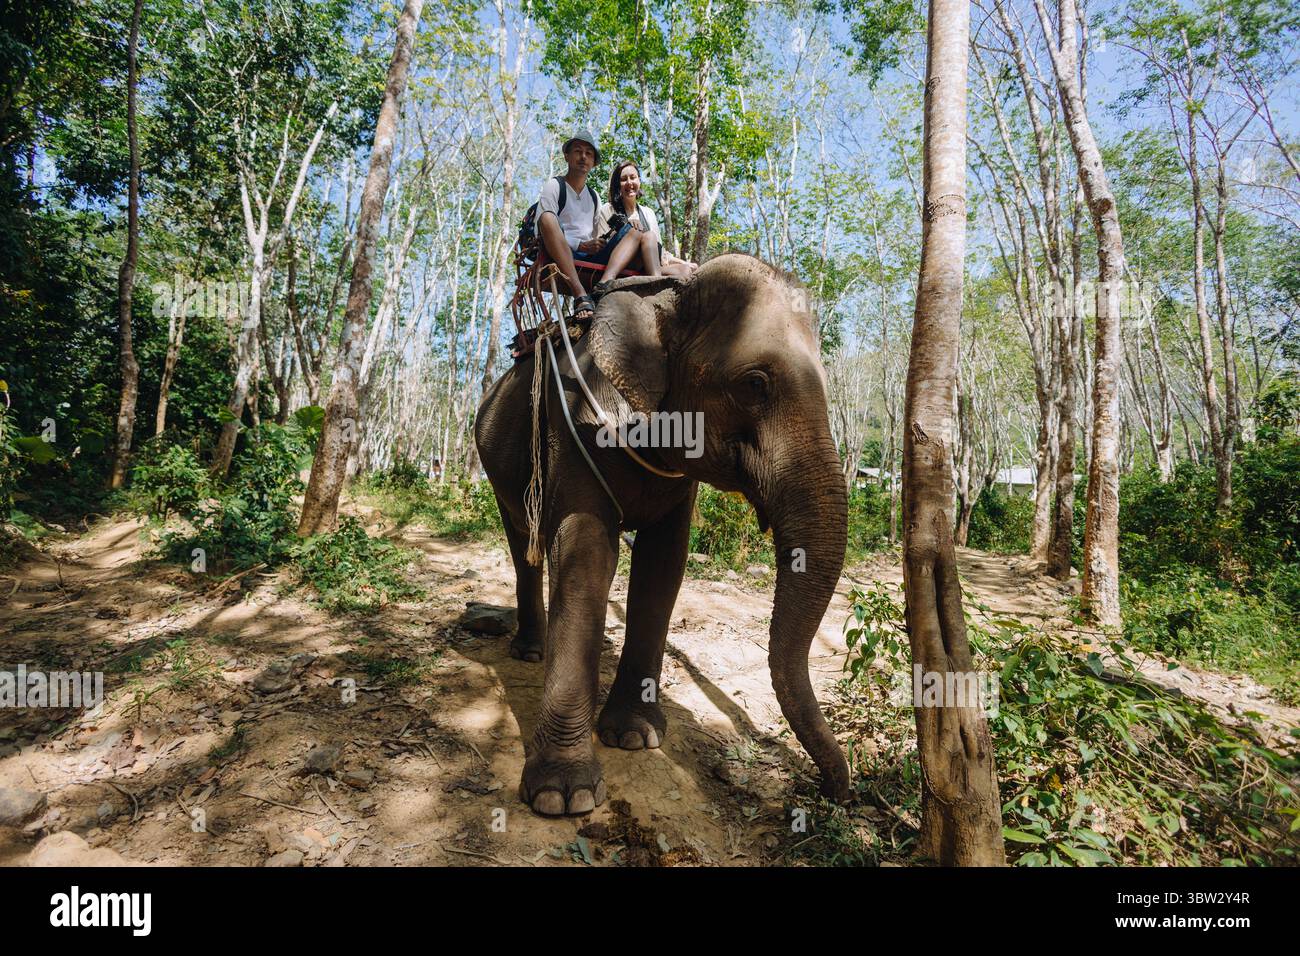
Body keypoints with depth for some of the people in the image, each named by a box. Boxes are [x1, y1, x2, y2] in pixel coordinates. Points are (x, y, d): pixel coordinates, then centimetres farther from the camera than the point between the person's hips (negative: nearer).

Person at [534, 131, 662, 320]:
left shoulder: (593, 196, 25)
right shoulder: (554, 186, 7)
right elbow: (545, 228, -7)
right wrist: (581, 245, -16)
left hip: (590, 257, 5)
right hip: (561, 257, -5)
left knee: (636, 233, -7)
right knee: (548, 218, -32)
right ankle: (581, 296, -48)